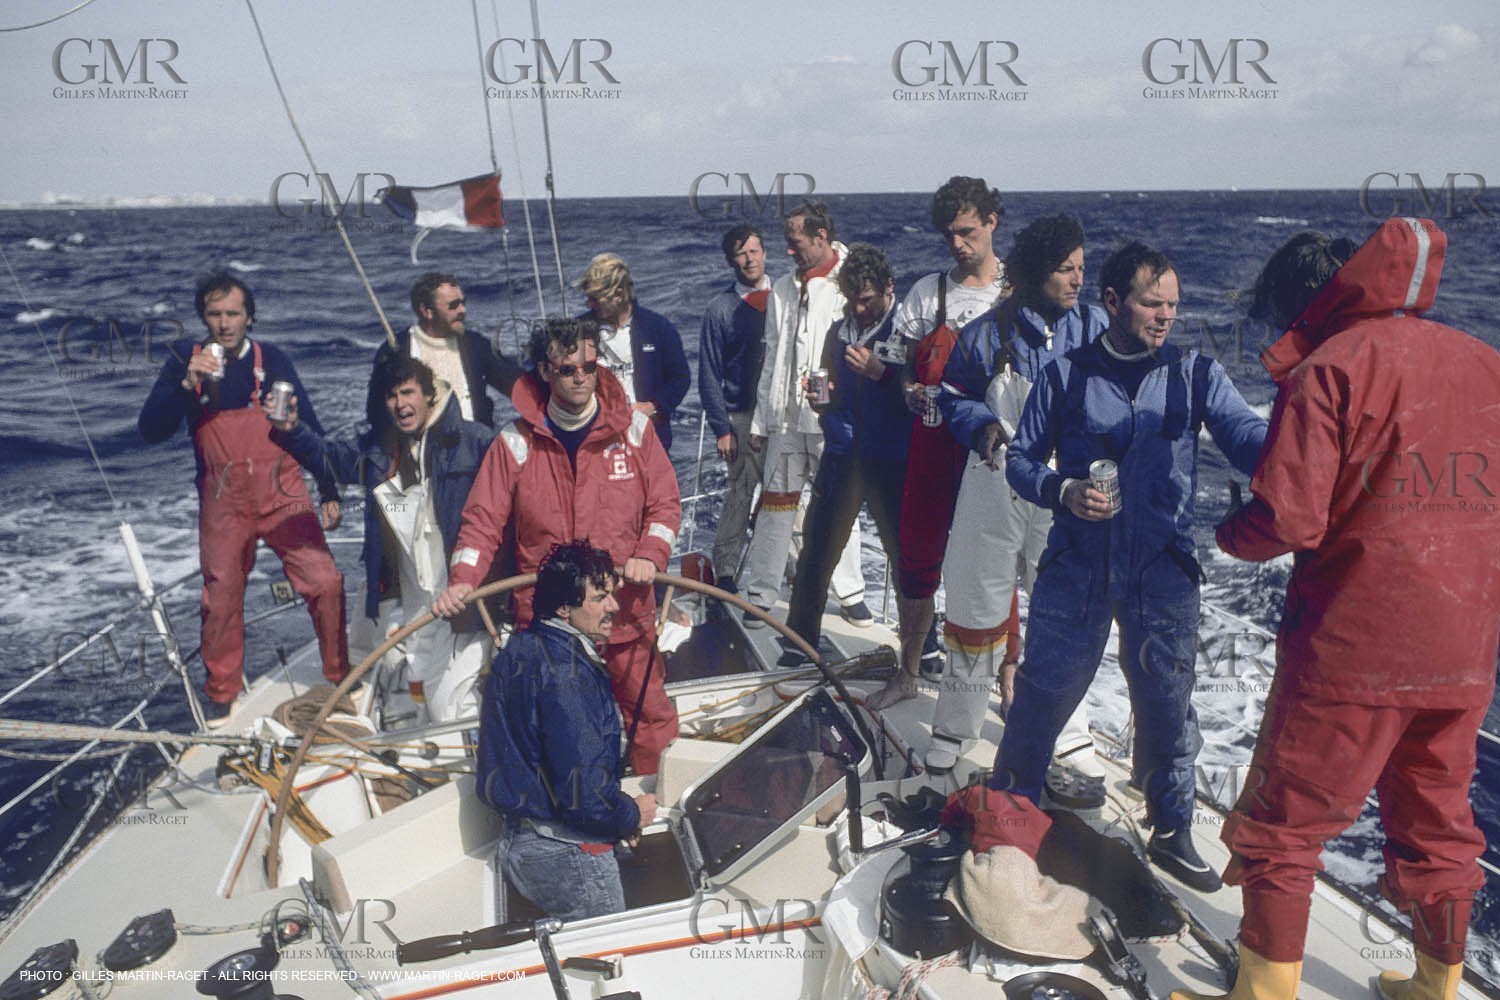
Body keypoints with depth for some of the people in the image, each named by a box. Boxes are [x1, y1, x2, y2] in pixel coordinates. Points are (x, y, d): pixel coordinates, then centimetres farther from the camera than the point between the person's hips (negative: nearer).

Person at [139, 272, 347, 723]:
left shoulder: (271, 360, 0)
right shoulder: (186, 361, 2)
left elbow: (309, 427, 6)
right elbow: (151, 431, -4)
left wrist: (329, 492, 6)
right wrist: (187, 384, -19)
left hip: (283, 494, -1)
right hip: (223, 503, 1)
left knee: (325, 581, -11)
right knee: (221, 598, 7)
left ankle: (341, 676, 8)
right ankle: (221, 692, 28)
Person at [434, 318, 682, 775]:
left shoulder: (633, 427, -1)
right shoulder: (516, 442, -2)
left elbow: (664, 503, 3)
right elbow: (483, 519, 0)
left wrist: (650, 555, -14)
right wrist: (463, 580, -15)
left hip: (625, 610, 0)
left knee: (650, 713, 11)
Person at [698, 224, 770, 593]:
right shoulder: (721, 307, 0)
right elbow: (709, 374, -1)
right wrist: (721, 427, -6)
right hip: (744, 415, -3)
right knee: (740, 495, -3)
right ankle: (725, 575, 8)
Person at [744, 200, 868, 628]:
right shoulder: (783, 289, 12)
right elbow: (772, 358, 14)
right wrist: (760, 420, 12)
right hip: (785, 416, 4)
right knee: (776, 503, 7)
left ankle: (850, 593, 20)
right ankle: (760, 595, 16)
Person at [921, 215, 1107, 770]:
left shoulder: (1094, 327, 1)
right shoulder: (986, 334, -4)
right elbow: (954, 398, 6)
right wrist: (983, 426, -13)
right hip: (995, 489, -1)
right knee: (977, 606, 10)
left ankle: (1071, 736, 29)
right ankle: (954, 726, 28)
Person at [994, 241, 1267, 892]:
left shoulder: (1195, 374, 3)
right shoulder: (1066, 375, 2)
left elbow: (1249, 440, -10)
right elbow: (1020, 458, 6)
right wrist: (1062, 490, -14)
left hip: (1162, 573, 1)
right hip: (1075, 568, -1)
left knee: (1166, 704, 8)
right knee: (1042, 694, 6)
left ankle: (1171, 833, 29)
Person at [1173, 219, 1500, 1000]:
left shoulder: (1329, 367, -11)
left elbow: (1288, 519, -19)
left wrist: (1231, 533, 1)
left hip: (1352, 650, -6)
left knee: (1282, 829, 8)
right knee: (1437, 825, 22)